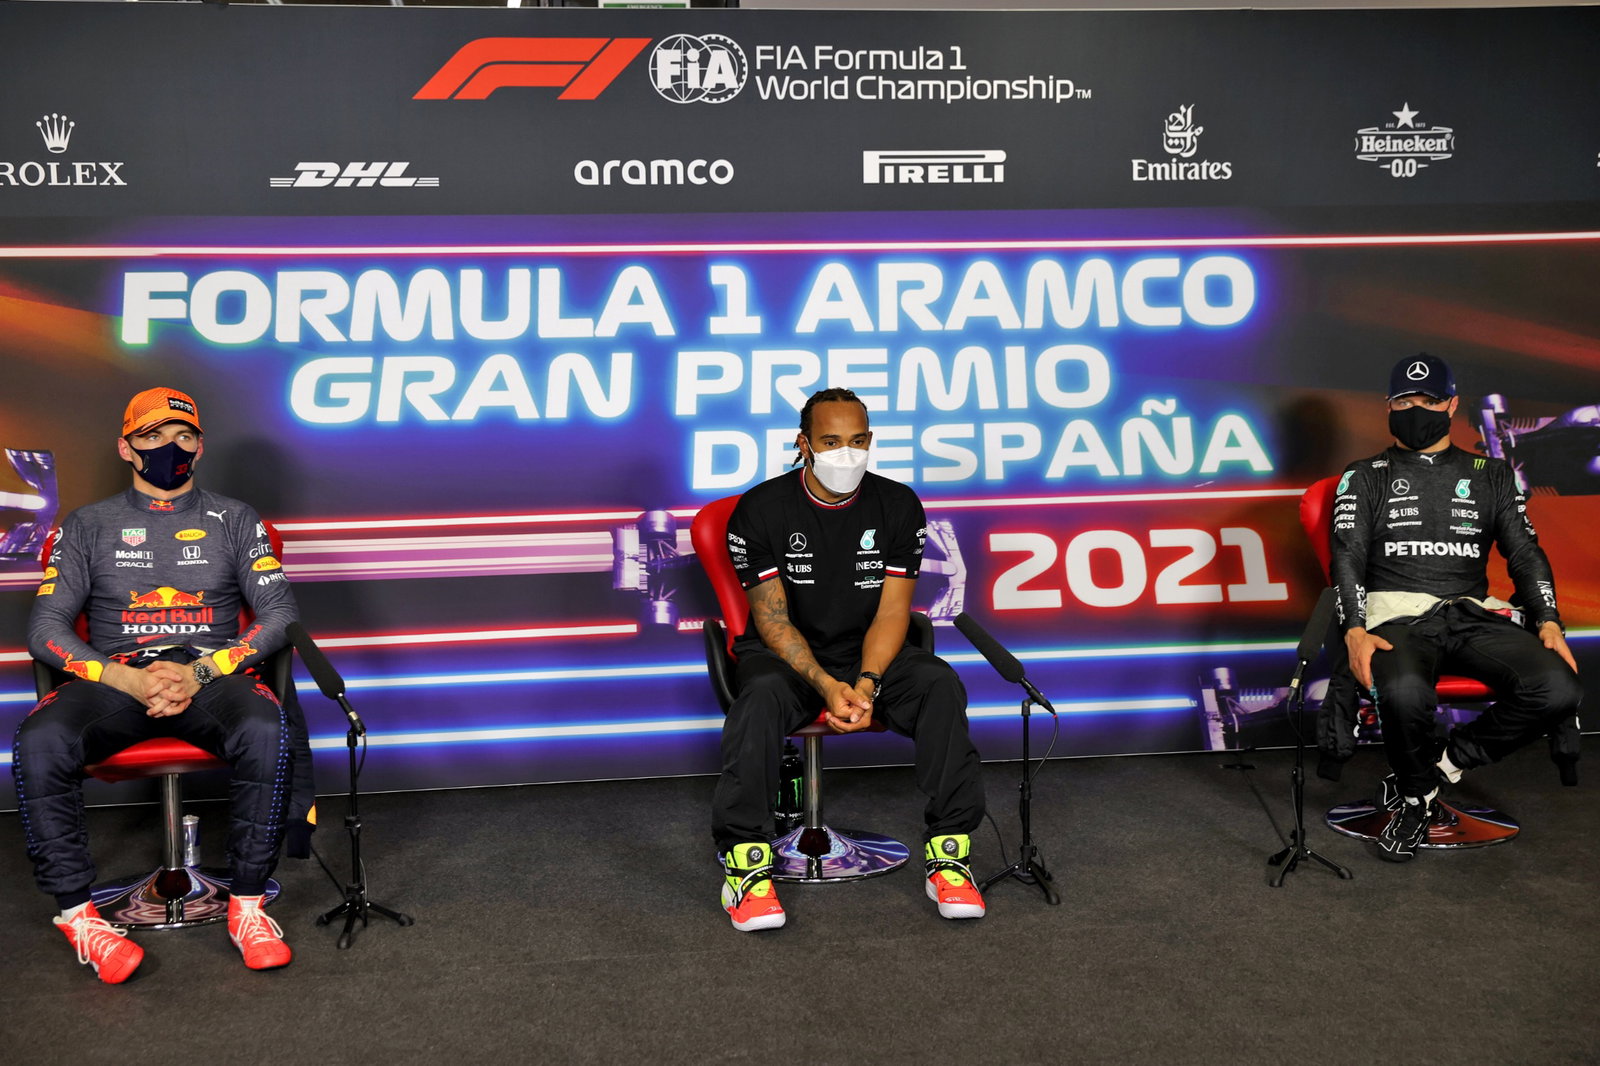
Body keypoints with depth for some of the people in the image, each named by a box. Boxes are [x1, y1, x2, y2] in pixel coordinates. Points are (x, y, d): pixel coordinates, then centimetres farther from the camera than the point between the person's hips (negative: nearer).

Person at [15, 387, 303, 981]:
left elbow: (279, 614, 5)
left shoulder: (232, 520, 16)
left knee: (267, 730, -35)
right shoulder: (90, 526, 16)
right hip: (112, 678, 1)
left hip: (212, 675, 0)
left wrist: (201, 673, -12)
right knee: (39, 742, -32)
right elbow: (45, 628, 6)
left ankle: (248, 904, -23)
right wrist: (128, 679, -13)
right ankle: (76, 913, -21)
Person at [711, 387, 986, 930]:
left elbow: (892, 610, -5)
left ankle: (948, 851, -22)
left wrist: (866, 682, -24)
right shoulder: (761, 509, -9)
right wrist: (827, 686, -26)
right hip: (785, 653, -2)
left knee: (941, 683, -27)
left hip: (870, 655, 2)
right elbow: (771, 618, -11)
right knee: (761, 694, -36)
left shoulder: (898, 506, -2)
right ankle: (745, 860, -30)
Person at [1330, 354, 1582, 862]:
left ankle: (1446, 762, -6)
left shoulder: (1491, 474, 22)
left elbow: (1526, 553, 15)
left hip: (1474, 614, 3)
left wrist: (1548, 621, -4)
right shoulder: (1365, 477, 15)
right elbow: (1348, 557, 3)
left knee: (1559, 687, -27)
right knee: (1404, 691, -39)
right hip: (1397, 614, -3)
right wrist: (1355, 630, -15)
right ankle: (1416, 797, -7)